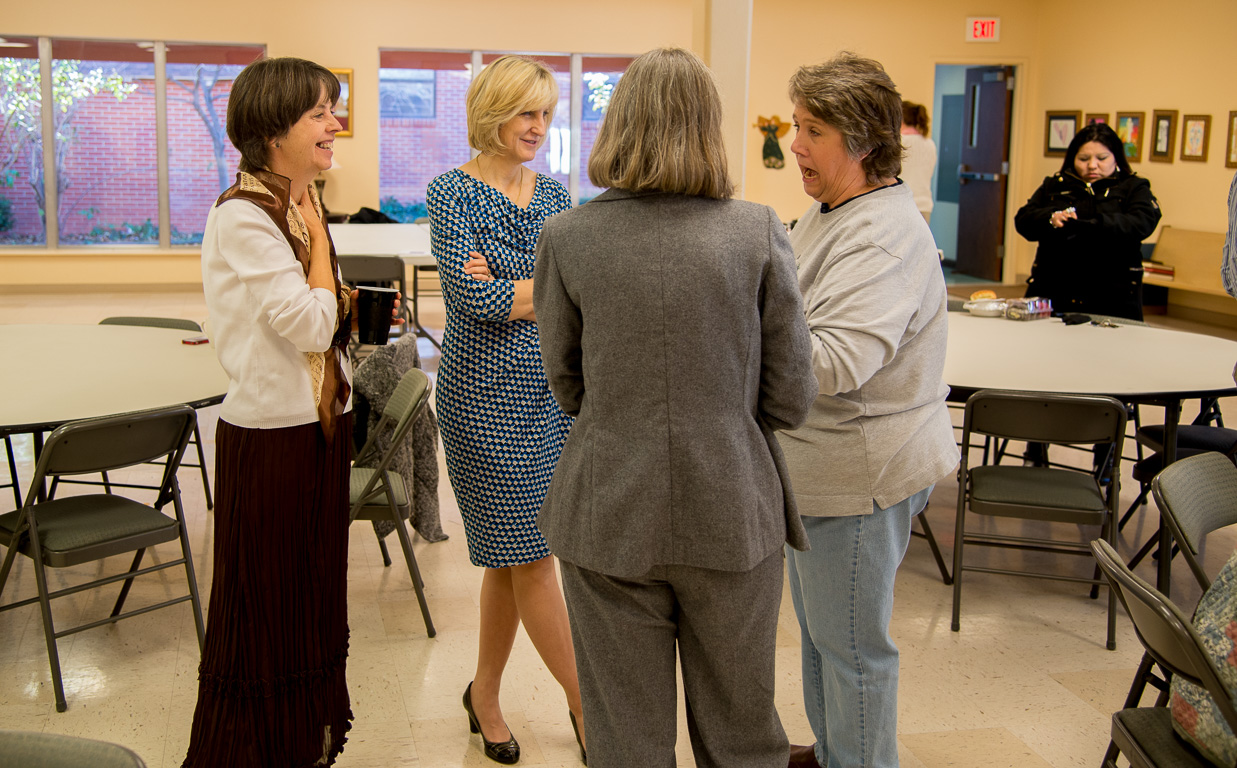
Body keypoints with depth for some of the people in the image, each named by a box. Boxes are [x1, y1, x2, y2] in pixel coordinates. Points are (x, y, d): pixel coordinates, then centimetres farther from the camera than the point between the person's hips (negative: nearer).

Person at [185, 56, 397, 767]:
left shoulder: (301, 206, 10)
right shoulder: (241, 217, -17)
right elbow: (307, 324, -22)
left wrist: (358, 308, 3)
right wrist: (317, 235, -12)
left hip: (321, 427, 9)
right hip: (272, 436, -9)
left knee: (314, 597, 18)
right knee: (265, 610, 4)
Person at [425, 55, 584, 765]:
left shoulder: (555, 194, 11)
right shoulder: (453, 193, -6)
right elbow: (474, 295, -18)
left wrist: (510, 288, -16)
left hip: (554, 388, 6)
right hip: (488, 393, -5)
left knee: (515, 554, 12)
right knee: (531, 555, -1)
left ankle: (485, 694, 29)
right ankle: (589, 705, 10)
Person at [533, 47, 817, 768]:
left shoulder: (566, 235, -7)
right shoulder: (760, 231, -8)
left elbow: (567, 384, 4)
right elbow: (792, 398, -5)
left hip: (608, 517, 0)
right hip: (732, 513, 0)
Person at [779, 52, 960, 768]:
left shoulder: (885, 237, -23)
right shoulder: (830, 213, 10)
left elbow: (835, 361, -34)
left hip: (864, 472, -10)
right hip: (824, 463, 11)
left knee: (849, 641, 4)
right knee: (819, 625, 23)